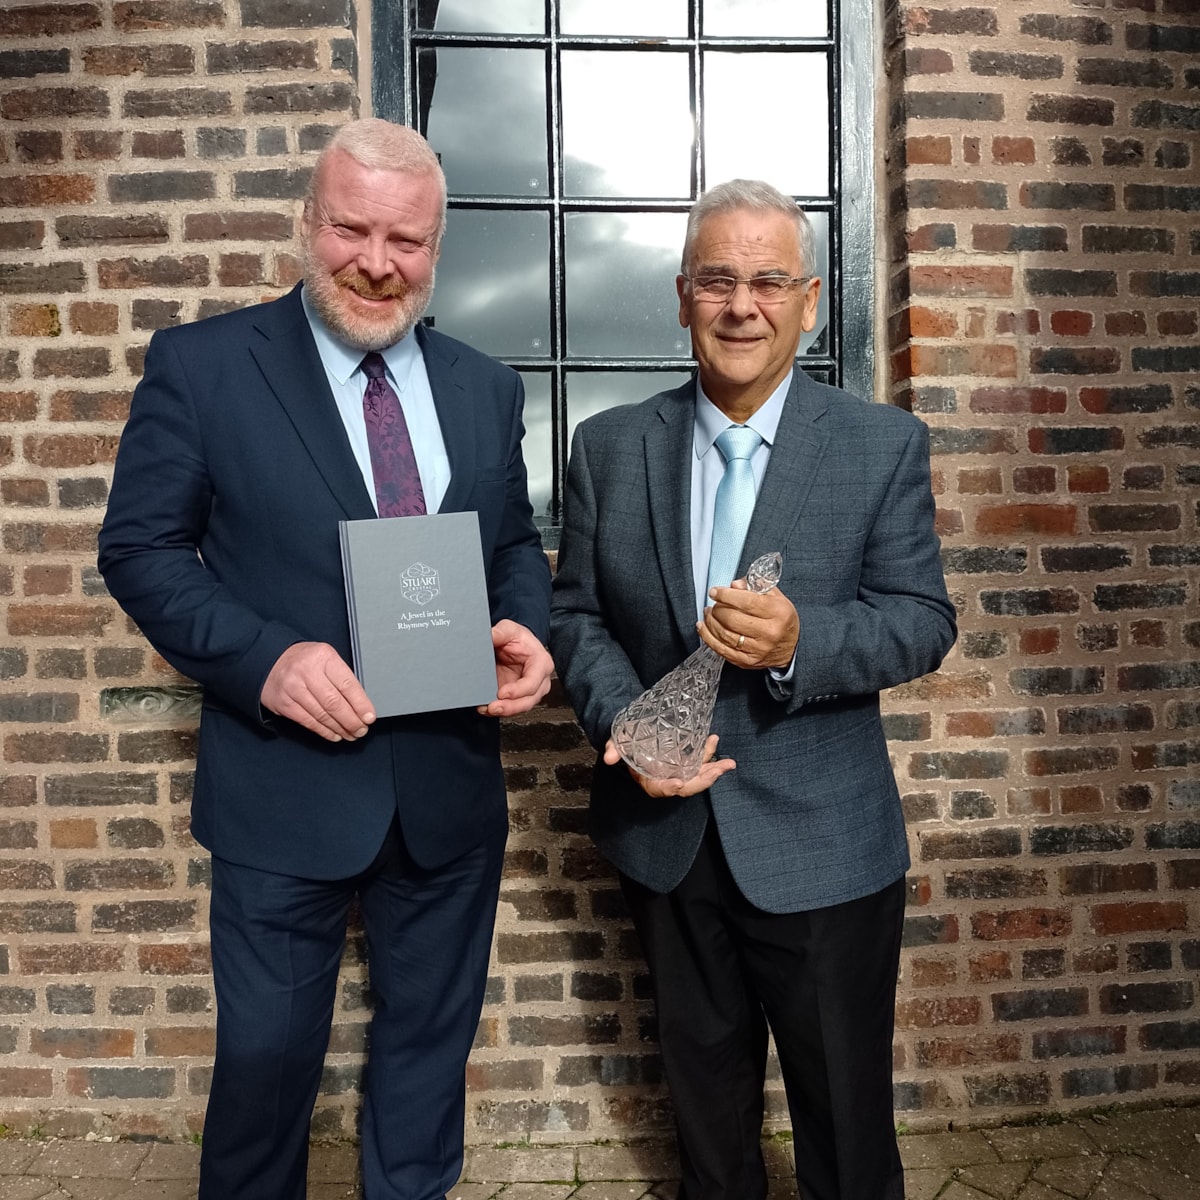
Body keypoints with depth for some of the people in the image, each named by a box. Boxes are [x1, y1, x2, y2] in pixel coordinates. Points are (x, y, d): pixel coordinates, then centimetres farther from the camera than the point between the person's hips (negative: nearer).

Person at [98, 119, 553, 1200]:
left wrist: (526, 630, -11)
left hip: (450, 790, 4)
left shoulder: (485, 387, 6)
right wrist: (266, 658, -22)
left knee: (430, 1045, 22)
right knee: (266, 1057, 16)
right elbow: (140, 549, -6)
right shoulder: (201, 363, -5)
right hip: (287, 786, -3)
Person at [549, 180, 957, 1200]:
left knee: (846, 1112, 17)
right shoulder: (610, 445, 0)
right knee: (703, 1080, 26)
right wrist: (622, 721, -17)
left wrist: (799, 641, -27)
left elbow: (923, 621, -8)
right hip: (665, 831, 3)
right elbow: (576, 613, 1)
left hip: (822, 846, -2)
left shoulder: (884, 444, -6)